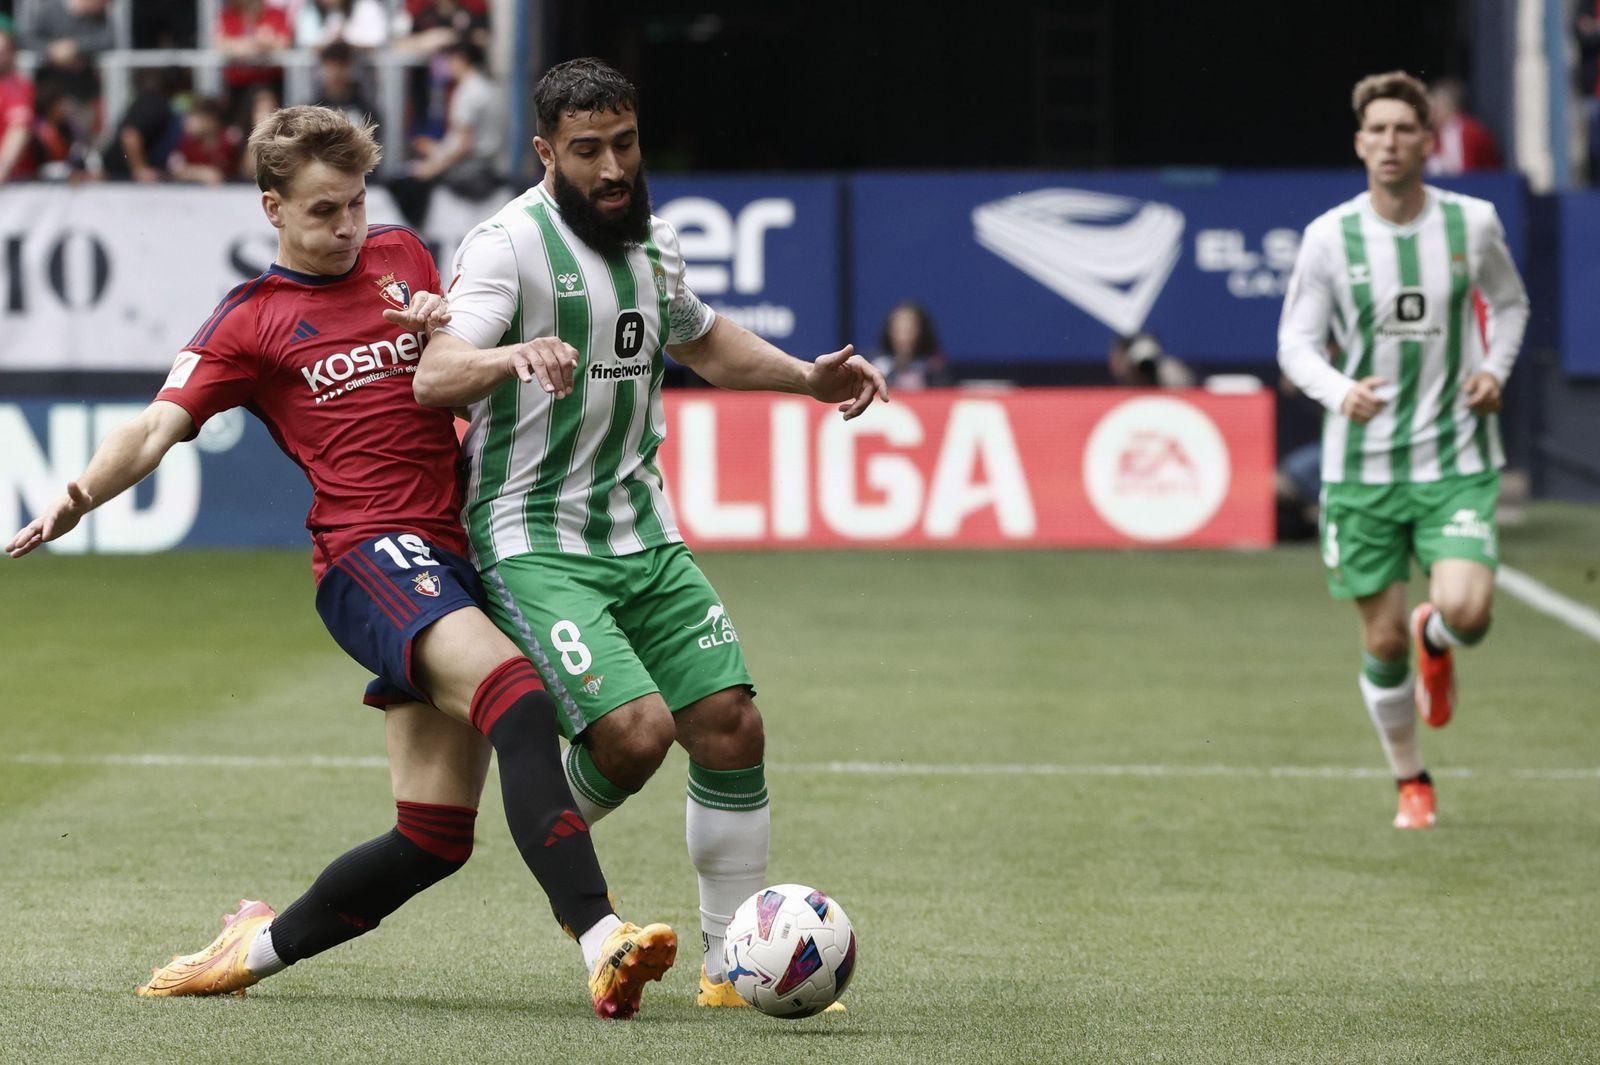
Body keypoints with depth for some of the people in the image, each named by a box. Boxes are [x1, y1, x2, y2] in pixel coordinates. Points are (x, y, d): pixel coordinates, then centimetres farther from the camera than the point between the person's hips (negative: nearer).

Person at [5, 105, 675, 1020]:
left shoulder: (403, 255, 20)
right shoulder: (251, 321, 6)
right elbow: (159, 427, -4)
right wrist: (80, 497, -25)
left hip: (457, 559, 6)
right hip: (370, 553, -6)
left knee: (435, 837, 4)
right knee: (521, 701, -34)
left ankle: (261, 944, 25)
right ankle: (601, 941, -47)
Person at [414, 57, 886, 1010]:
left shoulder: (653, 240, 11)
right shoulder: (510, 243, -13)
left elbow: (702, 340, 32)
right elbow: (434, 377, -27)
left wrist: (808, 377, 18)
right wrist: (512, 356, -47)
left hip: (645, 538, 7)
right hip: (537, 545, -7)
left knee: (732, 725, -3)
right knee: (636, 731, -23)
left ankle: (733, 967, 9)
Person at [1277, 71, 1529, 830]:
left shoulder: (1472, 223, -1)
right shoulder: (1329, 237, -5)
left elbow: (1509, 302, 18)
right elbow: (1296, 342, -1)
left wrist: (1495, 369, -1)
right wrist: (1340, 391, -22)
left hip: (1457, 461, 0)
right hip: (1362, 466, 0)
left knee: (1467, 612, -20)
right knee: (1382, 642, 3)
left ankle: (1435, 639, 20)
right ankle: (1411, 784, 26)